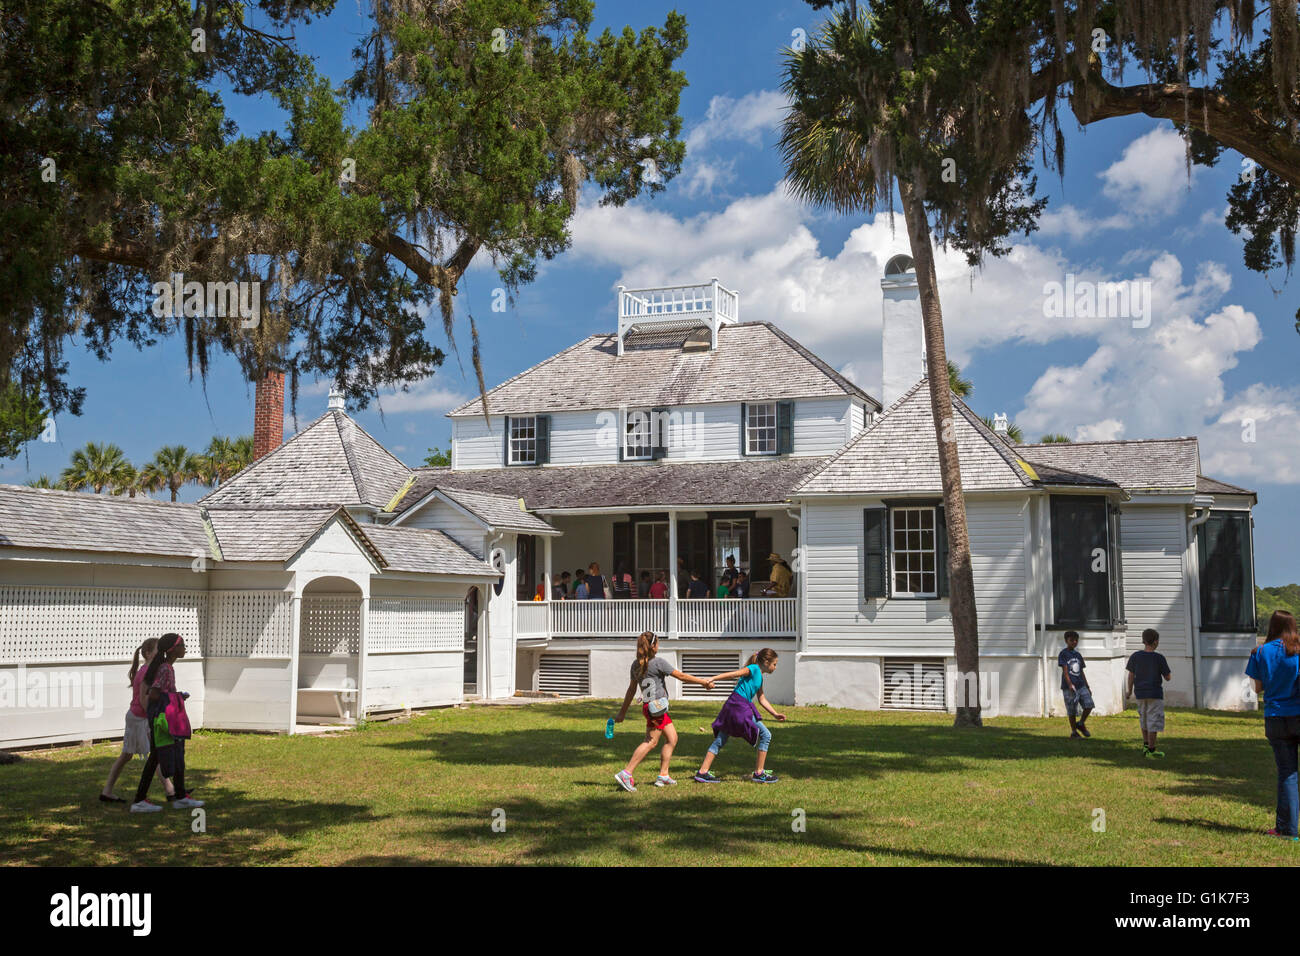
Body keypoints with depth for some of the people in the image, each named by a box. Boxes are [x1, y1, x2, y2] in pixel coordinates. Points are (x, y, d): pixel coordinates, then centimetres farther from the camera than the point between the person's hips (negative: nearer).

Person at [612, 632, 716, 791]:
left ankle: (663, 775, 14)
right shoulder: (658, 662, -13)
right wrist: (703, 681, 1)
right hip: (656, 707, -9)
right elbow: (681, 676, -8)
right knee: (651, 742, -8)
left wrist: (623, 712, 19)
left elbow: (632, 689, 13)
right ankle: (626, 774, -12)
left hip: (649, 706, 9)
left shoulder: (636, 665, 8)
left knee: (672, 738, 13)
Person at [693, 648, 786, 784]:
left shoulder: (759, 677, 22)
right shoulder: (753, 669, -5)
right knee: (765, 735, -1)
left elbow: (762, 700, 27)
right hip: (739, 707, -10)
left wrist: (775, 714, 25)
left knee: (720, 739, 10)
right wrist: (713, 679, -22)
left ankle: (702, 772, 9)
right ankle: (759, 773, 4)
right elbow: (732, 674, -15)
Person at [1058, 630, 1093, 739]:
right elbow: (1065, 671, -13)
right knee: (1072, 711, 0)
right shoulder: (1063, 654, -3)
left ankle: (1081, 723, 12)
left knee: (1089, 705, -10)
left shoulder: (1078, 655, 16)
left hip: (1081, 686, 5)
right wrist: (1070, 684, -25)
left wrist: (1088, 687, 18)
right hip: (1069, 688, -5)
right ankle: (1074, 732, 13)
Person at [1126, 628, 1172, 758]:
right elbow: (1168, 678, -6)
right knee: (1154, 721, 2)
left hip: (1140, 693, 4)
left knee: (1144, 719, 20)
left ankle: (1145, 745, 24)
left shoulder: (1135, 656, -2)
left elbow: (1131, 676, 3)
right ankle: (1151, 750, 4)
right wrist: (1168, 674, 16)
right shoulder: (1159, 658, -11)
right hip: (1154, 693, -4)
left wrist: (1129, 691, 15)